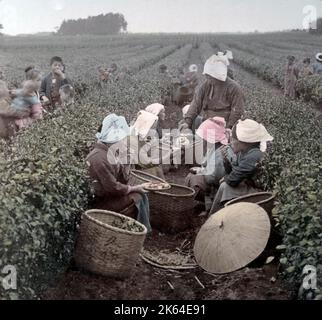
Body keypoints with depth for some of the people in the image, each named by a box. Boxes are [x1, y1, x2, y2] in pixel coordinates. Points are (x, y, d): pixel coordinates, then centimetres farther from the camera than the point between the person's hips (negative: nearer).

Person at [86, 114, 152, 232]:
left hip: (108, 194, 10)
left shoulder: (110, 153, 5)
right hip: (99, 201, -10)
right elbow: (113, 188, -25)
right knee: (137, 198, -9)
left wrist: (126, 158, -6)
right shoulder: (100, 158, -25)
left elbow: (123, 180, 5)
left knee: (141, 195, 9)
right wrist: (134, 188, -12)